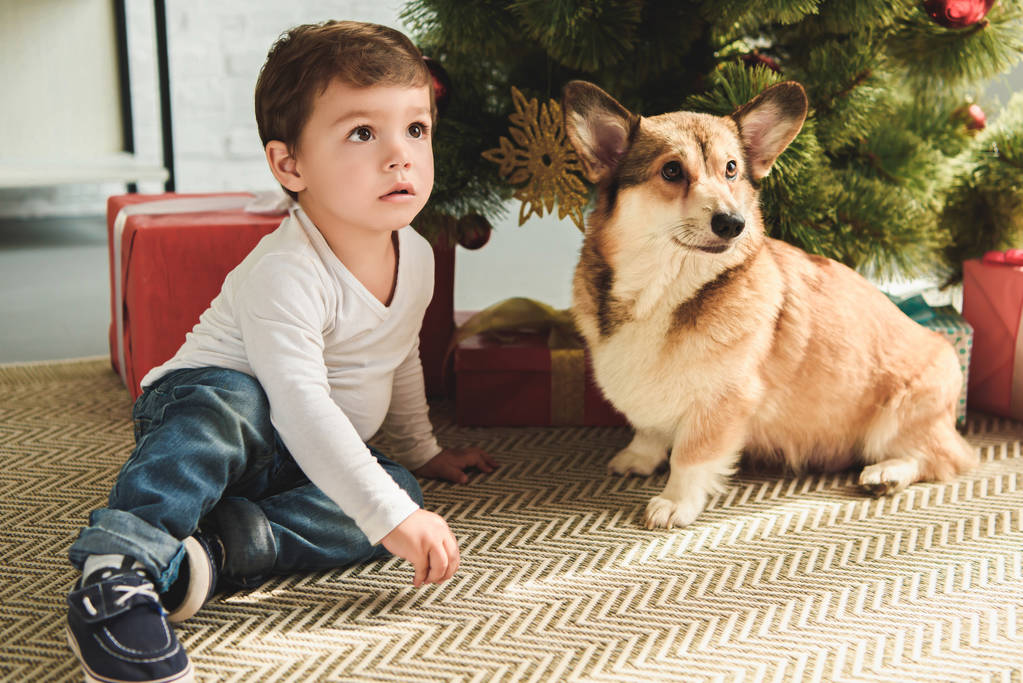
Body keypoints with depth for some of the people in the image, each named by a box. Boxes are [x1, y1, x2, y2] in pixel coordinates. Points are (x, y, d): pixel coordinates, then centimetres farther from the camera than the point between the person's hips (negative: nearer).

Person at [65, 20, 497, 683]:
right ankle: (119, 566, -49)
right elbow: (301, 405, -38)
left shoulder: (416, 256, -1)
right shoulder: (284, 274, -28)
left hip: (315, 454, 8)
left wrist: (421, 451, 30)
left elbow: (401, 361, 18)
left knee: (400, 487, -19)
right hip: (199, 403, -8)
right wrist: (391, 516, -43)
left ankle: (219, 548, -31)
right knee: (231, 403, -41)